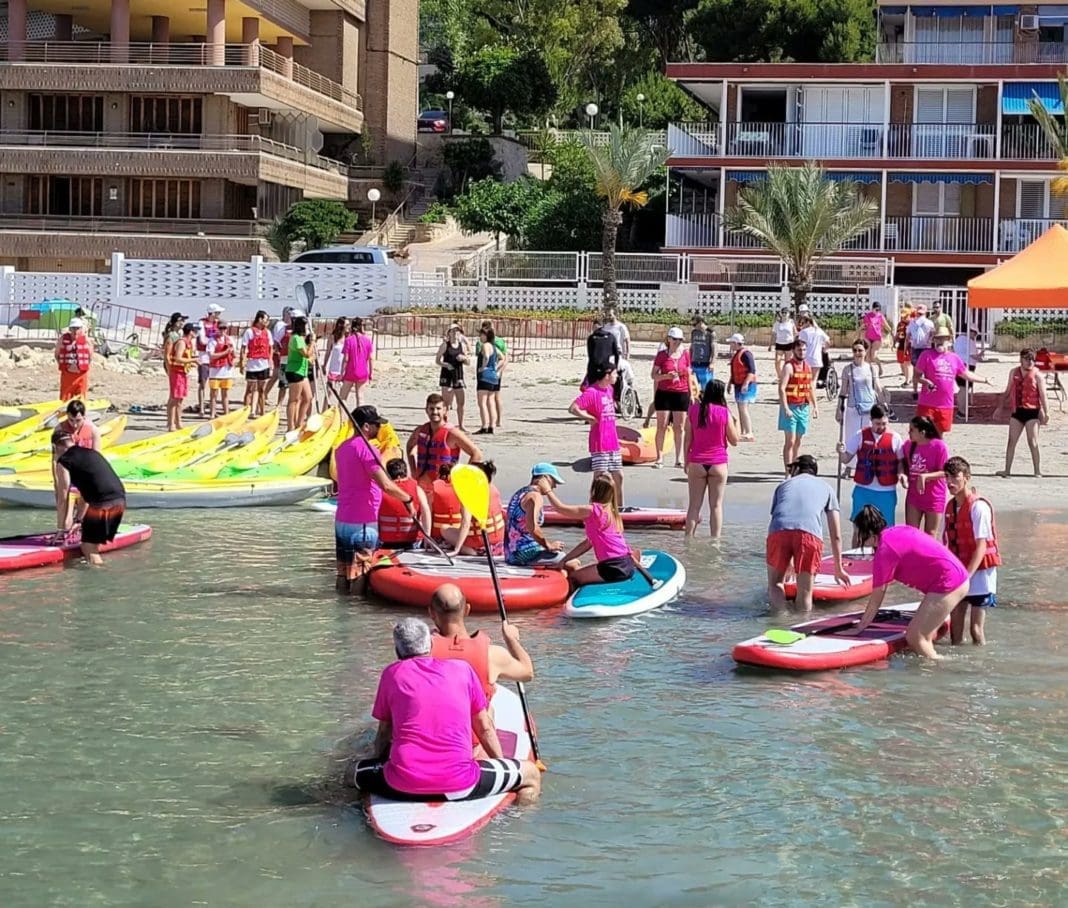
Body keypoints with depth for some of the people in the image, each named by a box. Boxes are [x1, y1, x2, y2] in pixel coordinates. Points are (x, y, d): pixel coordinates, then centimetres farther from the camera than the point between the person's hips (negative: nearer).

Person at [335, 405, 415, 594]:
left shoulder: (342, 448, 13)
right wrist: (407, 499, -10)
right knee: (359, 577, -5)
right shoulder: (365, 448, -16)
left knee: (344, 574, 13)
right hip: (362, 524, -9)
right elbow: (385, 485, -23)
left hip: (341, 520, 9)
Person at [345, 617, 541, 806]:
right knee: (532, 775, 16)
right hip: (459, 786, -1)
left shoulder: (392, 674, 10)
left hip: (402, 786, 1)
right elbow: (485, 728, 17)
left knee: (352, 772, 28)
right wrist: (503, 765, 31)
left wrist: (376, 761, 37)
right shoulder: (462, 669, 10)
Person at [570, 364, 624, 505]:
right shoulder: (592, 392, -16)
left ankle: (619, 506, 25)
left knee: (618, 476, 14)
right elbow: (572, 408, -24)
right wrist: (590, 418, -16)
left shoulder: (610, 389, 11)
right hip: (600, 445, -8)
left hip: (613, 443, 8)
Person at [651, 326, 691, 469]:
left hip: (681, 394, 2)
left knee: (679, 428, 5)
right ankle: (659, 458, 4)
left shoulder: (685, 354, 8)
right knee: (661, 426, -1)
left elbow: (689, 375, 13)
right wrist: (666, 376, -19)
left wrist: (691, 394, 11)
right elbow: (654, 375, -1)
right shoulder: (662, 355, 0)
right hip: (664, 393, -2)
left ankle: (679, 459, 11)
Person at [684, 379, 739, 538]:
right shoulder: (725, 413, -7)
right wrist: (736, 422, 15)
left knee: (694, 505, 7)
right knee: (716, 505, 6)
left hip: (696, 463, 1)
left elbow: (687, 439, 1)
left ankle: (688, 537, 4)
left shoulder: (694, 409, -2)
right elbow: (734, 440, 0)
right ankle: (715, 540, 4)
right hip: (718, 464, -1)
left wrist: (686, 462, 10)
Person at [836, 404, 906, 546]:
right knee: (858, 528, 6)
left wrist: (902, 473, -14)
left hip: (886, 491, 0)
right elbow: (846, 459, 2)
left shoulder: (895, 438, -2)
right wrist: (841, 453, -20)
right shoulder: (860, 435, -1)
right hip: (863, 489, 0)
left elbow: (901, 461, 6)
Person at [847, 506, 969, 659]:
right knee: (923, 635, 17)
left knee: (914, 637, -7)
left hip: (947, 585, -10)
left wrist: (860, 627, 1)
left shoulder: (885, 550, -13)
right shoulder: (899, 531, 13)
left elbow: (877, 597, -8)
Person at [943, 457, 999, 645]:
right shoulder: (950, 506, 6)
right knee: (955, 627, 9)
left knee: (976, 628, -5)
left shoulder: (978, 507, -16)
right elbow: (949, 544, 9)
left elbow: (981, 546, -19)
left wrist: (967, 575, -24)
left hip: (979, 571, -7)